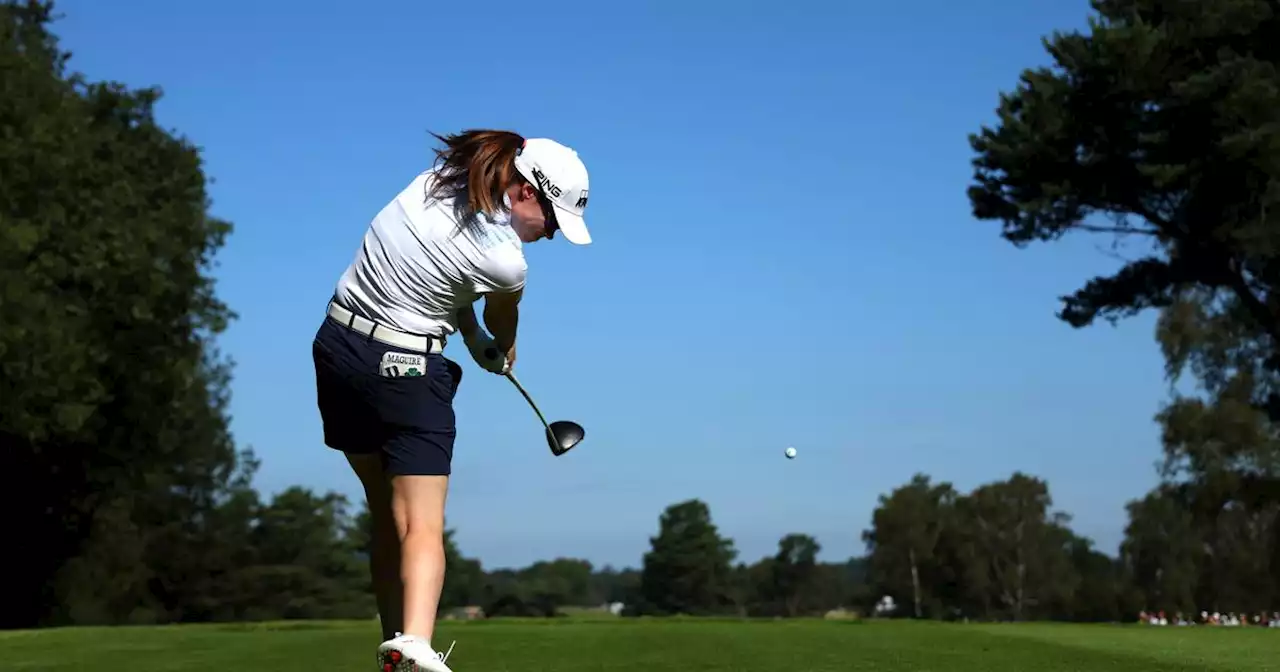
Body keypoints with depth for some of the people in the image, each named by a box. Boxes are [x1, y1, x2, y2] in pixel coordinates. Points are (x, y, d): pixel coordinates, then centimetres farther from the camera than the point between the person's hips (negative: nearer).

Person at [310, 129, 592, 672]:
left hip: (337, 346, 8)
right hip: (404, 369, -8)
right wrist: (502, 354, 28)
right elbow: (502, 327, 6)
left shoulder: (438, 178, -1)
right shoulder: (505, 261, -17)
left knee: (387, 517, 14)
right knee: (422, 526, -11)